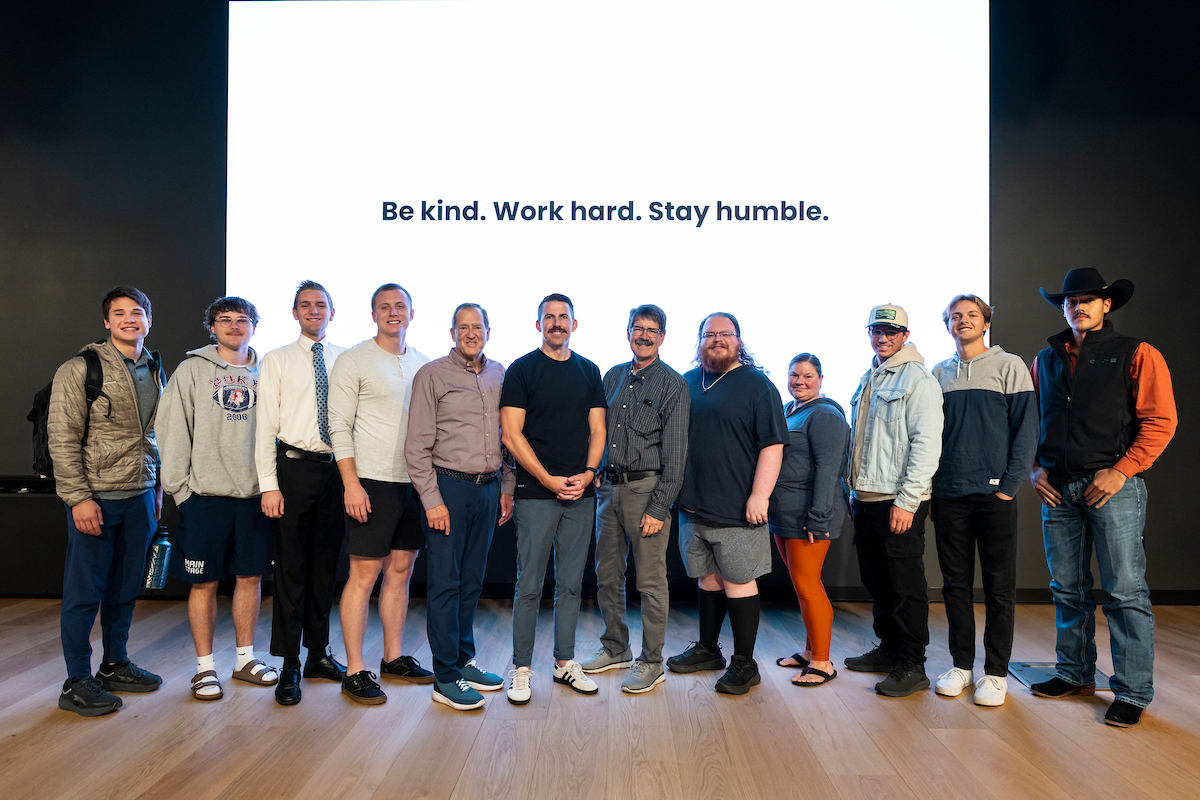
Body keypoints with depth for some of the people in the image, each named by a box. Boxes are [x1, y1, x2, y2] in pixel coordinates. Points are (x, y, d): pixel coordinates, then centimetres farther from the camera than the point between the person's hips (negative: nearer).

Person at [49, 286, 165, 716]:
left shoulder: (154, 370, 11)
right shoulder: (80, 369, -8)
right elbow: (62, 439, -11)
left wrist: (157, 487, 16)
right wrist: (79, 497, -15)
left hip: (140, 495, 6)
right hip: (95, 497, -6)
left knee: (125, 588, 14)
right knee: (85, 592, 2)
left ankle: (115, 665, 29)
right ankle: (77, 683, 14)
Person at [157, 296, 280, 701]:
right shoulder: (192, 370, 2)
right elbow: (171, 430, -1)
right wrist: (179, 486, -6)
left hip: (255, 493, 3)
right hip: (205, 495, -2)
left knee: (251, 577, 10)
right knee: (204, 582, 4)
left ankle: (245, 658, 24)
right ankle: (205, 666, 18)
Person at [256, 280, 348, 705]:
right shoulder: (276, 361, 3)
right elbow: (265, 426, -1)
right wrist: (269, 484, -9)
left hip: (337, 468, 3)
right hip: (295, 466, -2)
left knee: (325, 566, 12)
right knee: (291, 567, 1)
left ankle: (319, 653, 26)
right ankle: (289, 666, 11)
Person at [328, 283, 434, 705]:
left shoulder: (423, 364, 12)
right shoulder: (353, 362, -3)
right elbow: (339, 427, -7)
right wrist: (351, 484, -15)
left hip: (416, 481, 6)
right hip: (373, 481, -5)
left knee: (401, 571, 12)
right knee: (364, 575, -3)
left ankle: (394, 657, 25)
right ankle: (355, 672, 6)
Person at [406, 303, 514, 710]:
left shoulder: (499, 374, 11)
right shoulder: (432, 375, -4)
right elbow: (417, 445, -7)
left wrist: (507, 488, 11)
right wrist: (431, 500, -12)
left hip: (488, 488, 5)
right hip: (448, 486, -5)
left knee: (472, 581, 13)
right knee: (445, 583, 0)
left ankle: (464, 661, 27)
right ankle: (446, 678, 9)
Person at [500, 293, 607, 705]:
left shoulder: (589, 372, 12)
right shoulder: (522, 370, 0)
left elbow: (597, 430, 11)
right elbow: (511, 434, -6)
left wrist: (587, 473, -6)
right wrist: (550, 480, -12)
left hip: (581, 492, 4)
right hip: (536, 493, -4)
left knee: (571, 584, 11)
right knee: (529, 586, 0)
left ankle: (565, 662, 23)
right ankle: (521, 669, 13)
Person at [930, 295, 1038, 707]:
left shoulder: (1009, 366, 2)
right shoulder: (940, 373, 12)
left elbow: (1026, 428, -2)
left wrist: (1009, 485, -10)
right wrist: (930, 490, 7)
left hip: (994, 494, -3)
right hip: (949, 496, 3)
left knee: (999, 587, 4)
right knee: (955, 584, 9)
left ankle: (996, 672, 14)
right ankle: (961, 665, 20)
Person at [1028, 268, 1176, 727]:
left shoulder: (1136, 355, 1)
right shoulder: (1045, 360, 15)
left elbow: (1161, 420, -5)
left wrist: (1121, 471, -13)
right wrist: (1034, 468, 6)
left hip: (1113, 486, -4)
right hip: (1058, 489, 5)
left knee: (1125, 591, -2)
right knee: (1067, 589, 12)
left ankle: (1133, 692, 8)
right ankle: (1075, 674, 25)